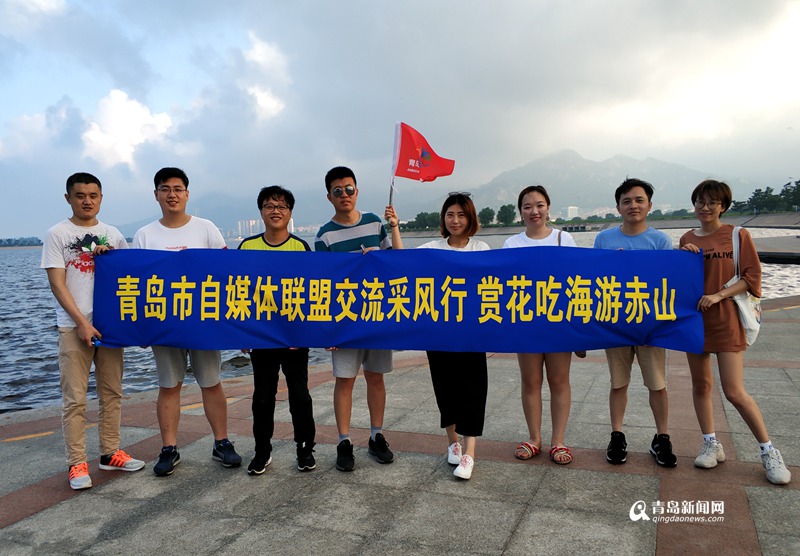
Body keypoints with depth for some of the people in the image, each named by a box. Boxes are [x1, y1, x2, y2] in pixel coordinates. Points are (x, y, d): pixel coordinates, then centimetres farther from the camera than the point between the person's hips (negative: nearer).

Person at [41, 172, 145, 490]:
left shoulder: (112, 235, 9)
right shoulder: (57, 234, 0)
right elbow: (57, 284, -6)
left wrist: (109, 254, -7)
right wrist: (82, 323, -14)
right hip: (73, 327, -4)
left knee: (112, 393, 9)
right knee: (75, 399, -2)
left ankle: (110, 453, 21)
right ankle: (77, 464, 6)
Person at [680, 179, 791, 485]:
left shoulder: (738, 235, -1)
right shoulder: (687, 239, 9)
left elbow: (752, 277, -5)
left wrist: (718, 295, -15)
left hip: (726, 320, -4)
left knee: (734, 392, -7)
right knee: (701, 384, 9)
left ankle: (768, 451, 12)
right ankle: (712, 444, 23)